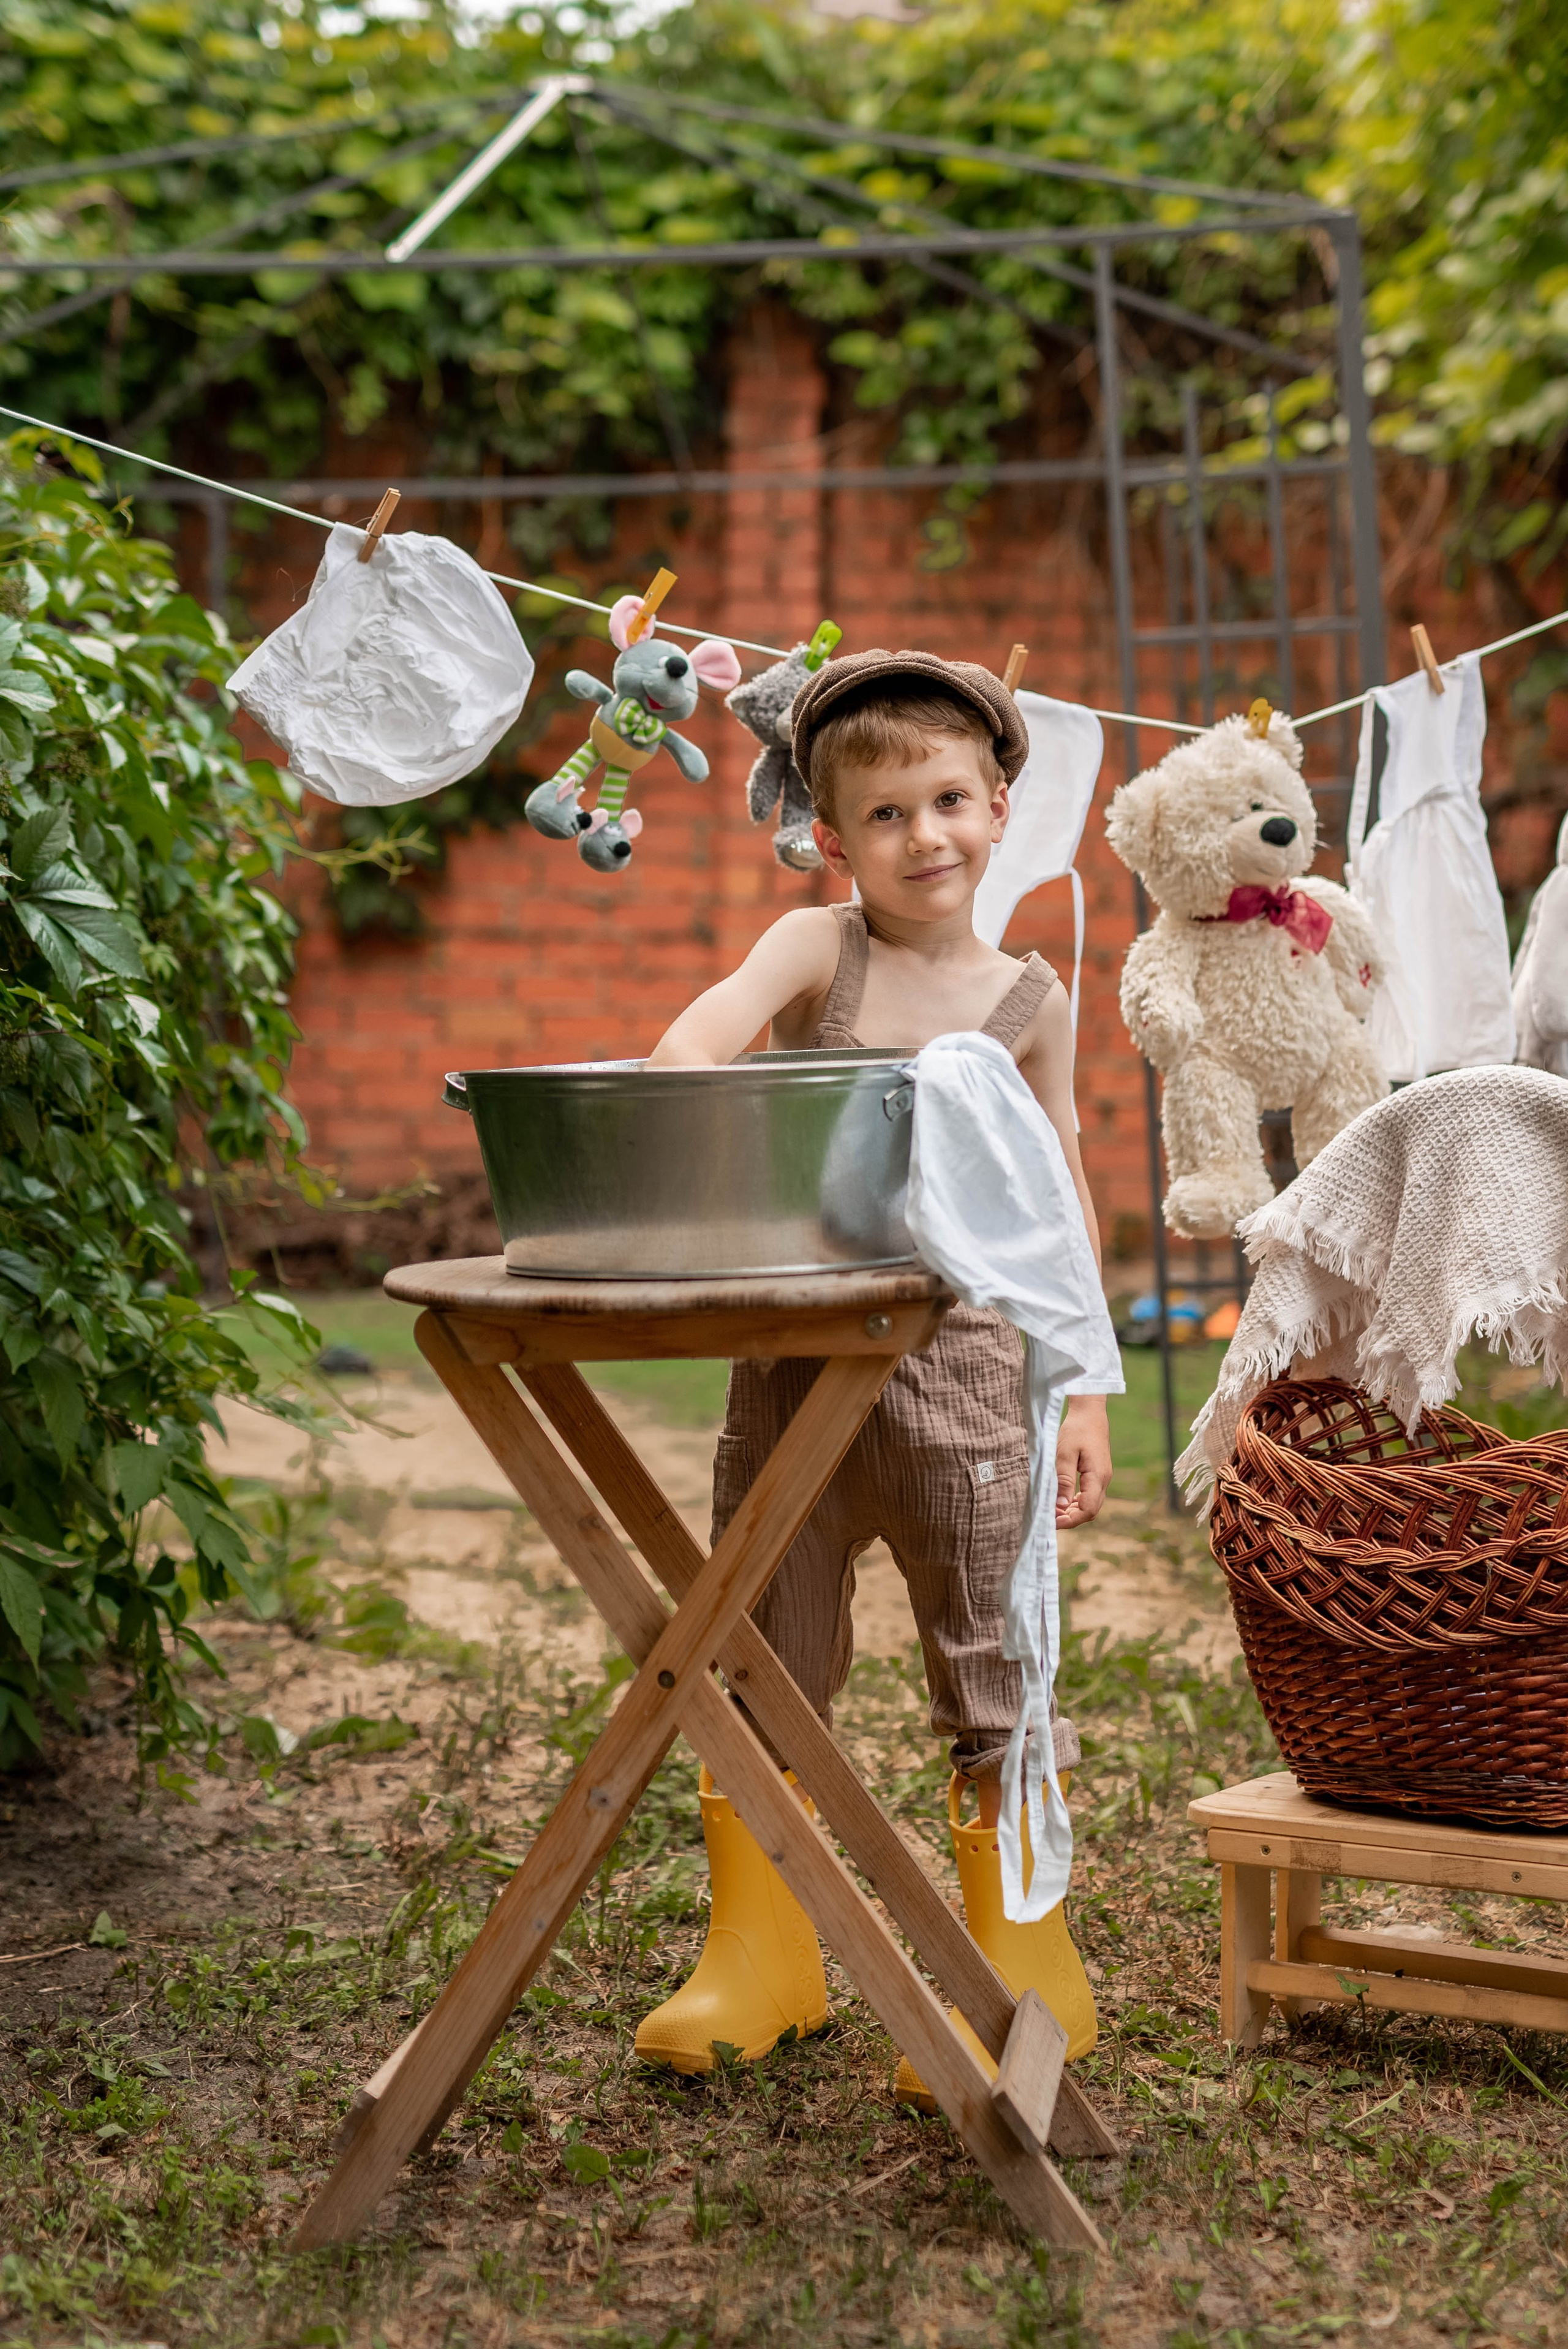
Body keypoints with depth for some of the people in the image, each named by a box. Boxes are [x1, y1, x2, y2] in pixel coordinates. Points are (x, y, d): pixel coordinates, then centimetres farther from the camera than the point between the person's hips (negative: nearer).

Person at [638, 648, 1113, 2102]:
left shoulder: (1028, 1000, 4)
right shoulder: (815, 948, 1)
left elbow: (1059, 1203, 9)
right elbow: (701, 1031, -19)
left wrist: (1083, 1389, 4)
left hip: (955, 1365, -1)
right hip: (790, 1363, 1)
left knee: (994, 1670, 3)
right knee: (759, 1660, 11)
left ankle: (1025, 1975, 18)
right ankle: (760, 1960, 28)